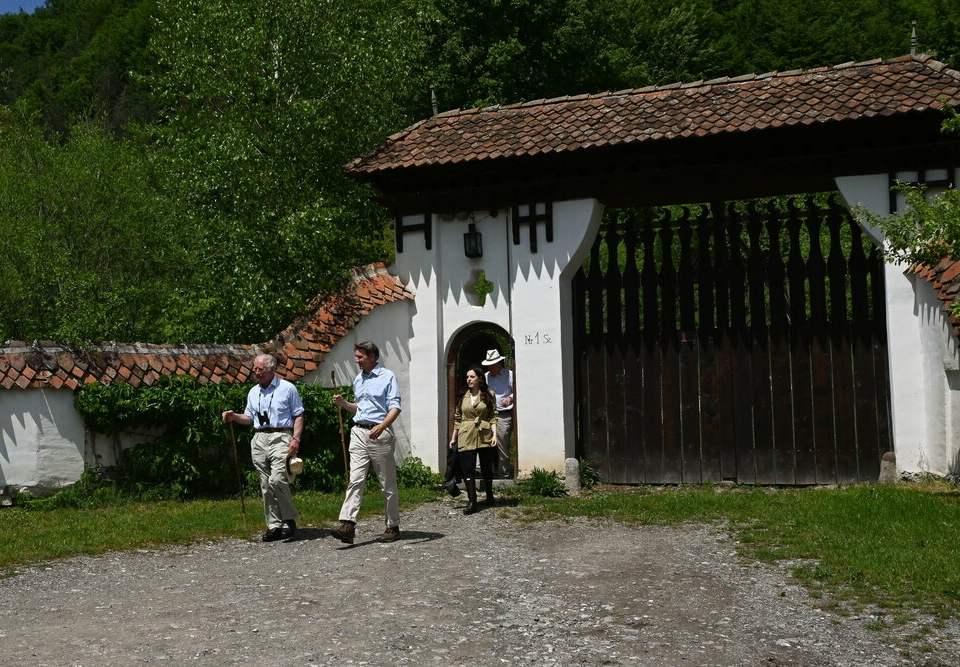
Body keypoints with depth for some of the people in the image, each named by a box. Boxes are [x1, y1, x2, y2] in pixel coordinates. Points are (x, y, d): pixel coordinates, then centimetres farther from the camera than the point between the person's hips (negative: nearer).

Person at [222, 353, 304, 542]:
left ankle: (290, 519, -4)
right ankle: (274, 525, 11)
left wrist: (296, 438, -11)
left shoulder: (287, 388, 2)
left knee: (277, 479, -20)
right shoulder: (253, 392, 18)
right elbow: (249, 418, 22)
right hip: (259, 439, 6)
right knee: (265, 486, 5)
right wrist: (234, 417, 3)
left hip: (280, 438, -6)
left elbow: (298, 415, 0)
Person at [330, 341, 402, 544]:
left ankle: (393, 526, 14)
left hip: (380, 434, -5)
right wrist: (343, 403, 9)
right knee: (355, 479, -8)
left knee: (388, 484, 4)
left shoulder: (388, 377, -3)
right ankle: (347, 525, -17)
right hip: (359, 432, 5)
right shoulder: (358, 379, 17)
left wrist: (382, 426, -27)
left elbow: (395, 407, -11)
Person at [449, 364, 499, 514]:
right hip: (466, 437, 1)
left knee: (487, 468, 9)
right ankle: (471, 502, -7)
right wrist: (453, 437, 12)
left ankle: (489, 495, 31)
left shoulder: (489, 395, 3)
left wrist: (494, 434, -11)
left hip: (484, 436, -1)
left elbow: (493, 416, 0)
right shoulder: (463, 396, 9)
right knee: (467, 469, -7)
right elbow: (457, 418, 13)